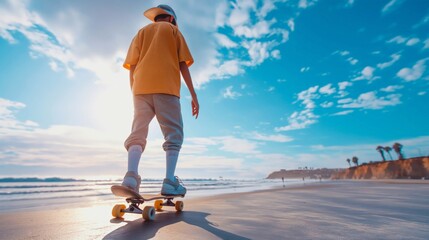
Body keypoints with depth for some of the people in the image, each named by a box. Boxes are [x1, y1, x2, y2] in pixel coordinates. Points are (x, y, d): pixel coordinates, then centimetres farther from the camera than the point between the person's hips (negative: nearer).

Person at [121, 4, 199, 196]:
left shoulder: (142, 32, 27)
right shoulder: (173, 30, 20)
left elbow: (132, 65, 14)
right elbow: (183, 64, 7)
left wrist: (134, 93, 18)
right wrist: (193, 95, 4)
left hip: (141, 88, 3)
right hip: (167, 88, -3)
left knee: (138, 133, 1)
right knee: (174, 134, -1)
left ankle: (131, 175, -19)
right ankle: (170, 181, -13)